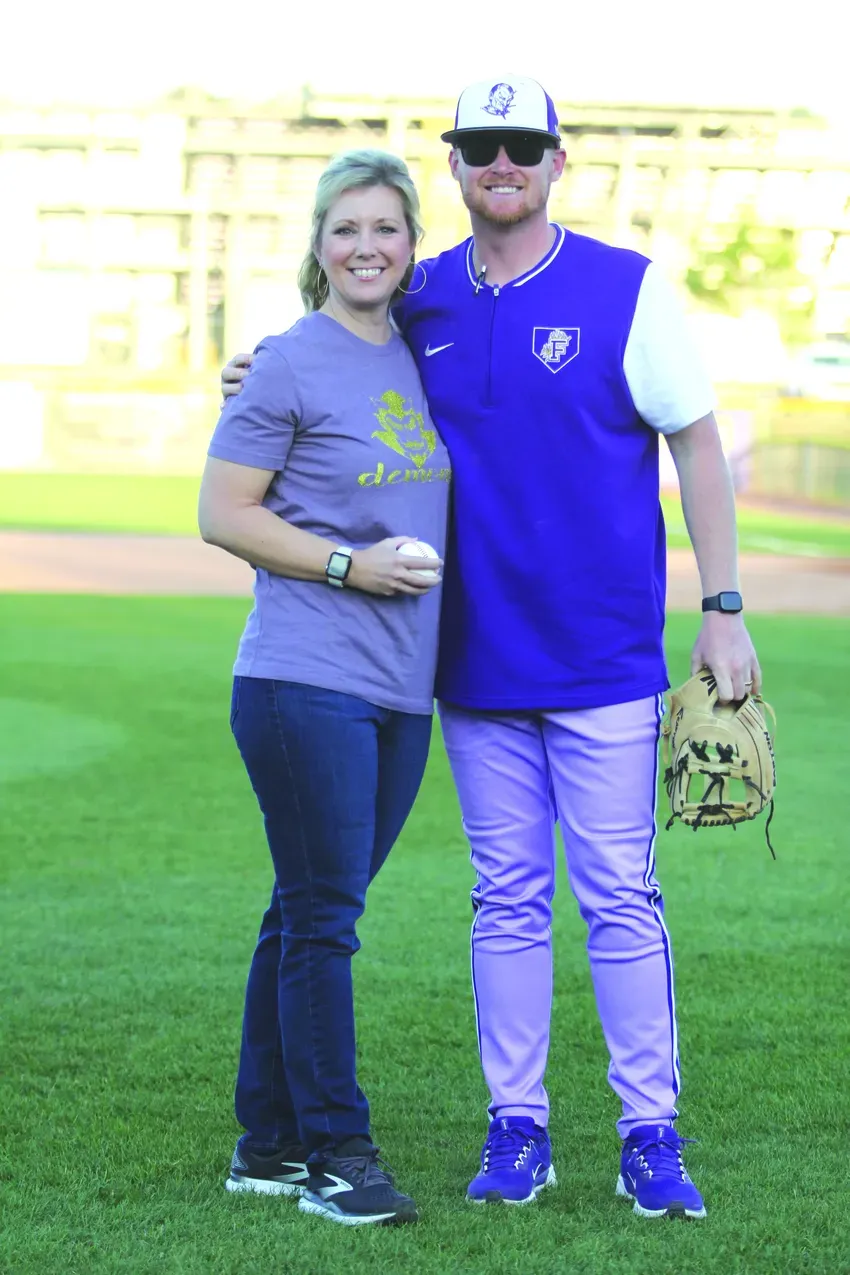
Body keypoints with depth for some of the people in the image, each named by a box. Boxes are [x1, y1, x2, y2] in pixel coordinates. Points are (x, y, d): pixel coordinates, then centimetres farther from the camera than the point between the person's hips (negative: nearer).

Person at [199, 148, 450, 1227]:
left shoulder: (421, 360, 14)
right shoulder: (292, 364, -5)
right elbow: (222, 514, -7)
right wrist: (349, 565, -13)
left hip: (401, 690, 6)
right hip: (306, 681, -6)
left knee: (312, 914, 12)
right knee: (322, 915, -5)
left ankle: (268, 1143, 19)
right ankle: (334, 1150, 3)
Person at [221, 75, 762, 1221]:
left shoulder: (627, 290, -4)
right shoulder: (421, 304, 6)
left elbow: (697, 444, -1)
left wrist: (723, 610, -5)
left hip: (605, 660, -3)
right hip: (476, 659, 3)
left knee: (620, 899, -1)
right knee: (507, 900, 8)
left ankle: (651, 1137, 6)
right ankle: (516, 1129, 16)